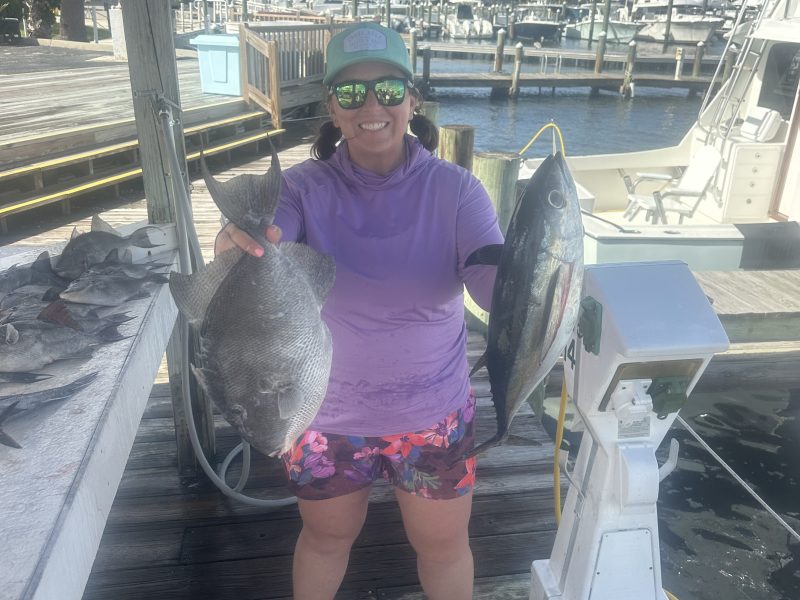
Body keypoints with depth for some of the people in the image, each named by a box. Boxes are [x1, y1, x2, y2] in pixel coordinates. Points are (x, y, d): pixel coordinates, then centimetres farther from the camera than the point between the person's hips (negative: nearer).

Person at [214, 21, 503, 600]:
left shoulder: (454, 189, -12)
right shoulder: (303, 187, -12)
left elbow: (496, 280, -23)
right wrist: (238, 249, -48)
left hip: (433, 416, 0)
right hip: (326, 415, 1)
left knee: (444, 545, 22)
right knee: (327, 537, 26)